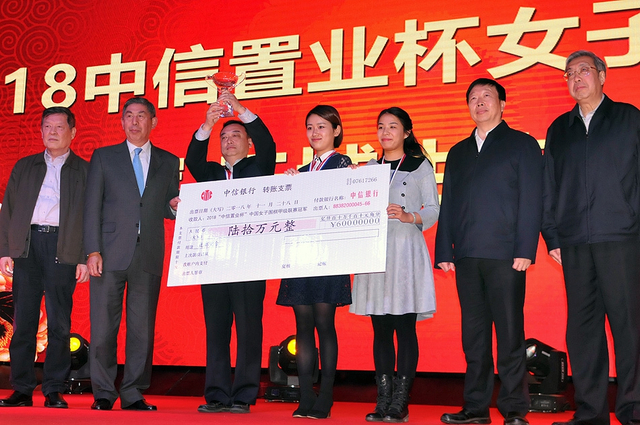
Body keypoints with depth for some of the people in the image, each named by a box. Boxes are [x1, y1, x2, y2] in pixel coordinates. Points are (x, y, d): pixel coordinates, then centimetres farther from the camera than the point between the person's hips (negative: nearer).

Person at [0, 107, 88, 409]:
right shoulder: (24, 167, 18)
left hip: (63, 249, -2)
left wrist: (85, 258, -4)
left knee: (59, 322, -2)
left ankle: (54, 391, 4)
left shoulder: (85, 171, 10)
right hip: (26, 245, 3)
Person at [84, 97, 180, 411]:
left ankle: (133, 394, 10)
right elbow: (92, 206, 4)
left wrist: (174, 206, -7)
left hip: (149, 256, 1)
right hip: (111, 254, -1)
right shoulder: (103, 157, 11)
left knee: (142, 327, 1)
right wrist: (93, 251, -6)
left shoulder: (169, 162, 14)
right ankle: (103, 394, 11)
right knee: (103, 326, -1)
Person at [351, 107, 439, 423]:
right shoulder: (370, 168, 19)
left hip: (406, 250, -4)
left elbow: (433, 209, 1)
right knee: (380, 329, 3)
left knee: (405, 327, -6)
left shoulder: (420, 166, 8)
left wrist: (409, 216, -16)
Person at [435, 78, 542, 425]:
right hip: (466, 256, 4)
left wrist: (524, 250, -11)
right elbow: (447, 205, 18)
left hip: (504, 254, -4)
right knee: (473, 334, 6)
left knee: (509, 332, -3)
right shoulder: (458, 153, 21)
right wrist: (444, 251, 9)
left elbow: (531, 200, -1)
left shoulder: (522, 145, 7)